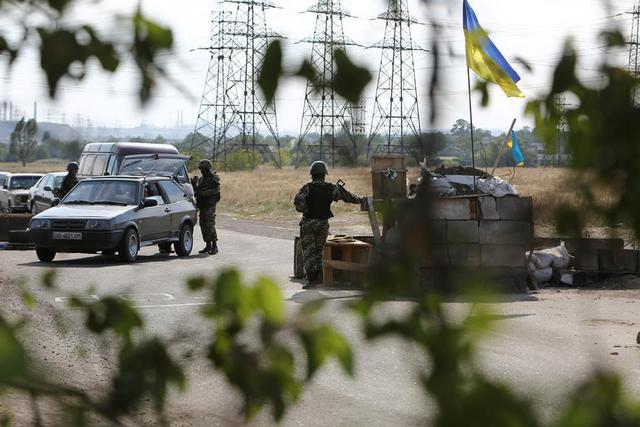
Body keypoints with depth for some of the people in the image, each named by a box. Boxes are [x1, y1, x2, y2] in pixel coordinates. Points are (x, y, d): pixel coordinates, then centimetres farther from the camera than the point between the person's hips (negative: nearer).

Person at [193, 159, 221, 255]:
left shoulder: (214, 178, -7)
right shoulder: (201, 179, 17)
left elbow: (215, 190, -19)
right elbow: (197, 190, 20)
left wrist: (202, 193, -23)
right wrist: (194, 184, 1)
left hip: (210, 206, -8)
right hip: (202, 206, 8)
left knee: (210, 225, -13)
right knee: (203, 225, 7)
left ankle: (214, 246, -12)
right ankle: (208, 246, 13)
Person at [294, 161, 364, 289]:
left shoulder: (308, 188, -9)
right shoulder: (332, 188, -1)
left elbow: (298, 200, -24)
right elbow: (347, 196, 10)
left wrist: (305, 210, -6)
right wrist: (360, 199, 26)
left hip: (308, 223, -3)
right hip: (323, 224, 3)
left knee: (308, 251, 1)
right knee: (319, 250, 18)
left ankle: (311, 279, -7)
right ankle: (316, 276, 22)